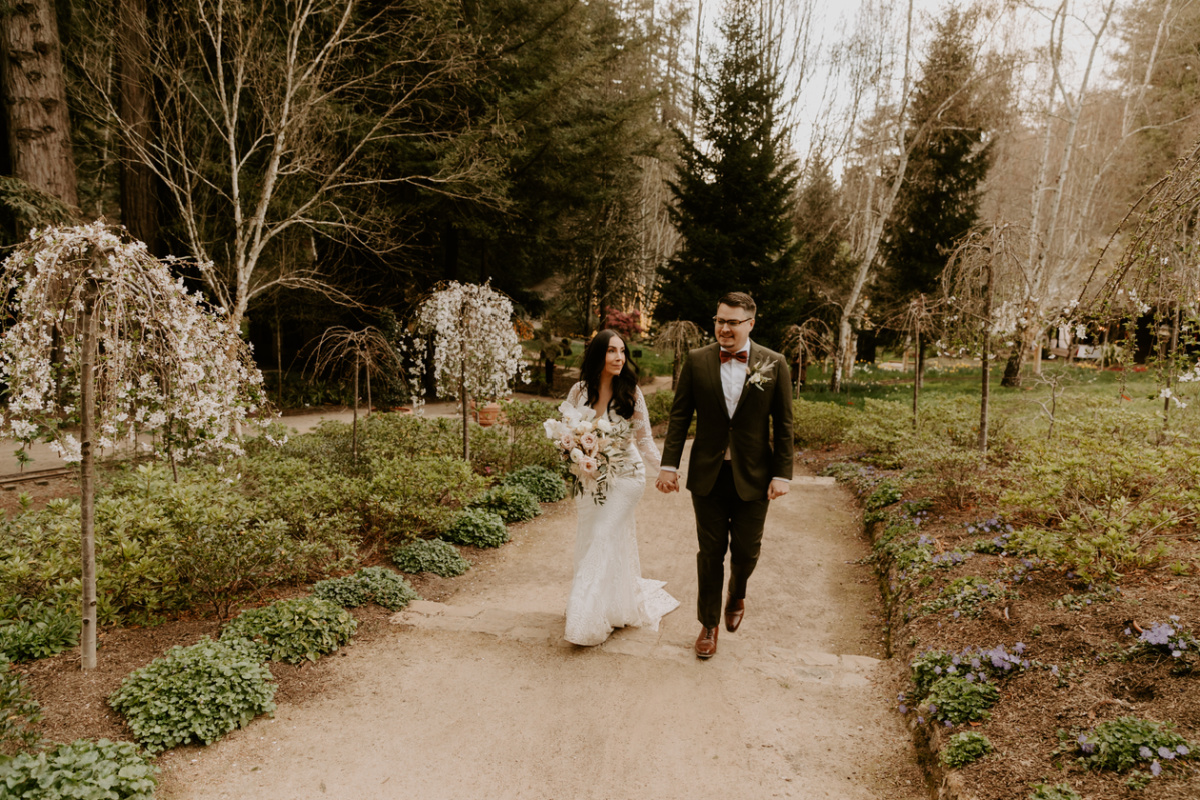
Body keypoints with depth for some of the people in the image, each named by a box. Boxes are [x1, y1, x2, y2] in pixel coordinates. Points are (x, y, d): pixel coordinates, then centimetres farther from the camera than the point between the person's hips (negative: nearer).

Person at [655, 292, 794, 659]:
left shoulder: (774, 364, -3)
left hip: (752, 476, 0)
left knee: (746, 550, 10)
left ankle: (737, 596, 43)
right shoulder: (696, 361, -1)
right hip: (708, 475, 1)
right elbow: (679, 416, 1)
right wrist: (669, 465, -5)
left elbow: (783, 424, -1)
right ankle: (709, 624, 24)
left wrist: (782, 474, -6)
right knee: (710, 552, 8)